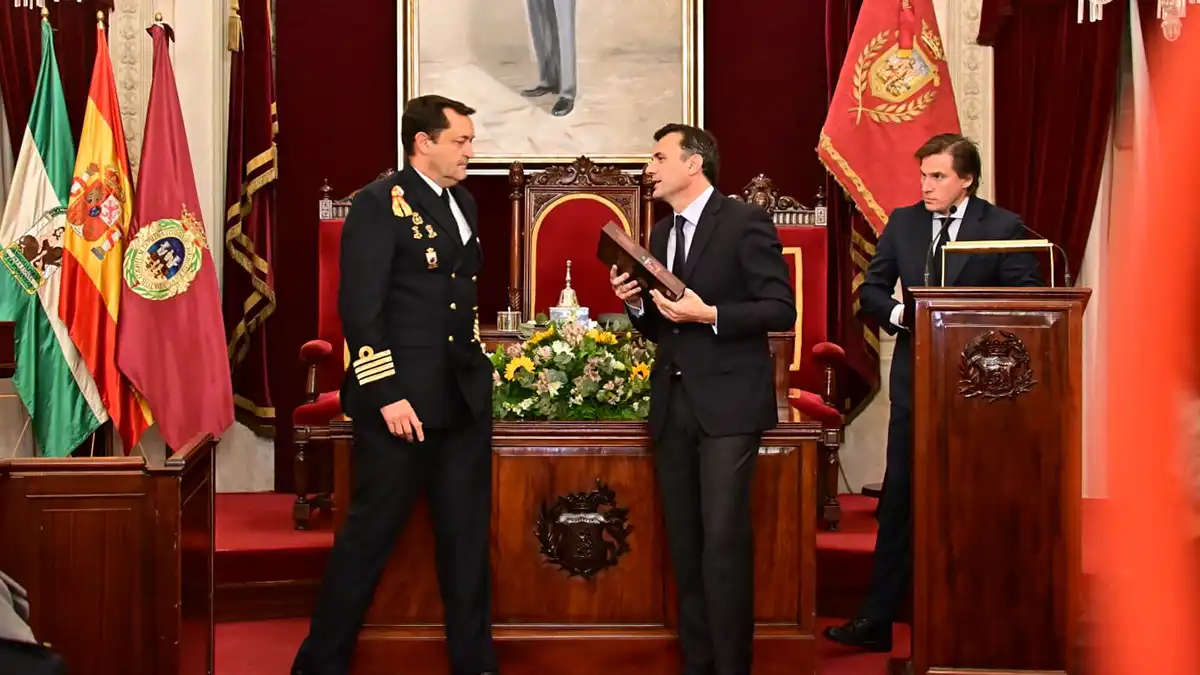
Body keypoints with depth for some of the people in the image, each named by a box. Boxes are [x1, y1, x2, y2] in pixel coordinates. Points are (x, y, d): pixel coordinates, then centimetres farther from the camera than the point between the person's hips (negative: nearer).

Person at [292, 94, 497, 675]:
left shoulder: (463, 203, 14)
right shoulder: (378, 203, -9)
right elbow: (358, 308, -15)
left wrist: (477, 365, 14)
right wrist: (388, 394, -19)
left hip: (464, 396, 7)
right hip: (402, 398, -7)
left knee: (467, 535, 11)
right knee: (371, 533, 2)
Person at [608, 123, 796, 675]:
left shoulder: (744, 222, -6)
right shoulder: (659, 235, 16)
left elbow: (781, 310, -11)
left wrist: (709, 314, -20)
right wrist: (637, 304, 0)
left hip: (727, 402, -7)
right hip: (672, 404, 7)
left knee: (723, 539, -9)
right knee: (684, 542, 9)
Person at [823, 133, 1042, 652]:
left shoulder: (1004, 228, -4)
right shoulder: (902, 223, 6)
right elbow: (871, 291, 9)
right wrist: (897, 313, -11)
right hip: (915, 380, 2)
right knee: (900, 499, 2)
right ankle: (877, 619, 5)